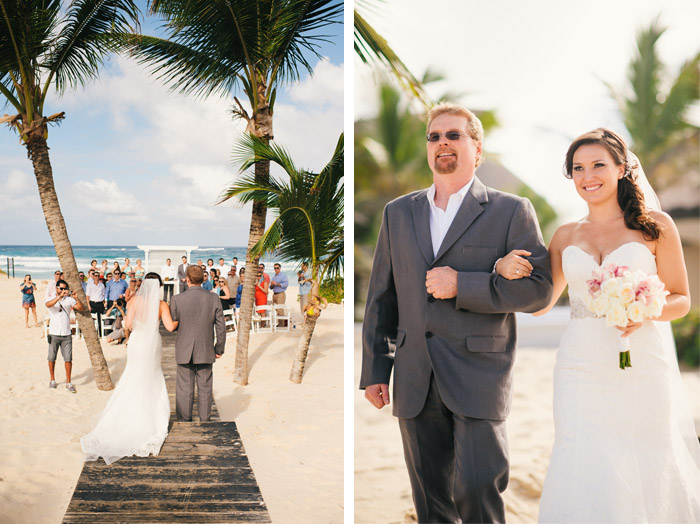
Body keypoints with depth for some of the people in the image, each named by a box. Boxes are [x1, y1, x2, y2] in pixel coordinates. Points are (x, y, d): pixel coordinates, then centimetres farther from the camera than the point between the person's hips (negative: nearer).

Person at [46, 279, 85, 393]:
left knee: (68, 359, -2)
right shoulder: (51, 299, 2)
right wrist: (60, 296, -36)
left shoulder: (69, 300, 5)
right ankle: (52, 380, 26)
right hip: (54, 334, 0)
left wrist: (76, 298, -23)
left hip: (66, 335, 1)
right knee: (52, 358, 8)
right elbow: (48, 305, -23)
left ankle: (68, 383, 5)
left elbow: (81, 308, -6)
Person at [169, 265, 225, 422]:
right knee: (205, 388, 11)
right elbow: (221, 327, -2)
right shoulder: (214, 299, -5)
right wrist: (219, 349, 8)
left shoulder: (177, 299, -11)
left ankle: (185, 423, 16)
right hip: (206, 351, 1)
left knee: (184, 389, 8)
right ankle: (205, 422, 18)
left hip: (184, 352, -1)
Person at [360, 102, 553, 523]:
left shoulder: (511, 211, 2)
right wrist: (375, 370, 8)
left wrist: (463, 285, -15)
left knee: (477, 488, -9)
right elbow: (381, 297, 13)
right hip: (414, 382, 4)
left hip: (478, 374, -3)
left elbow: (539, 288, -6)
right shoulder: (398, 213, 13)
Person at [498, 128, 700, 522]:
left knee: (646, 472, 6)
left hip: (643, 368, -1)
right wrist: (507, 269, -4)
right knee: (583, 471, -5)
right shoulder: (566, 236, 10)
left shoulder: (655, 225, 3)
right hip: (582, 369, 2)